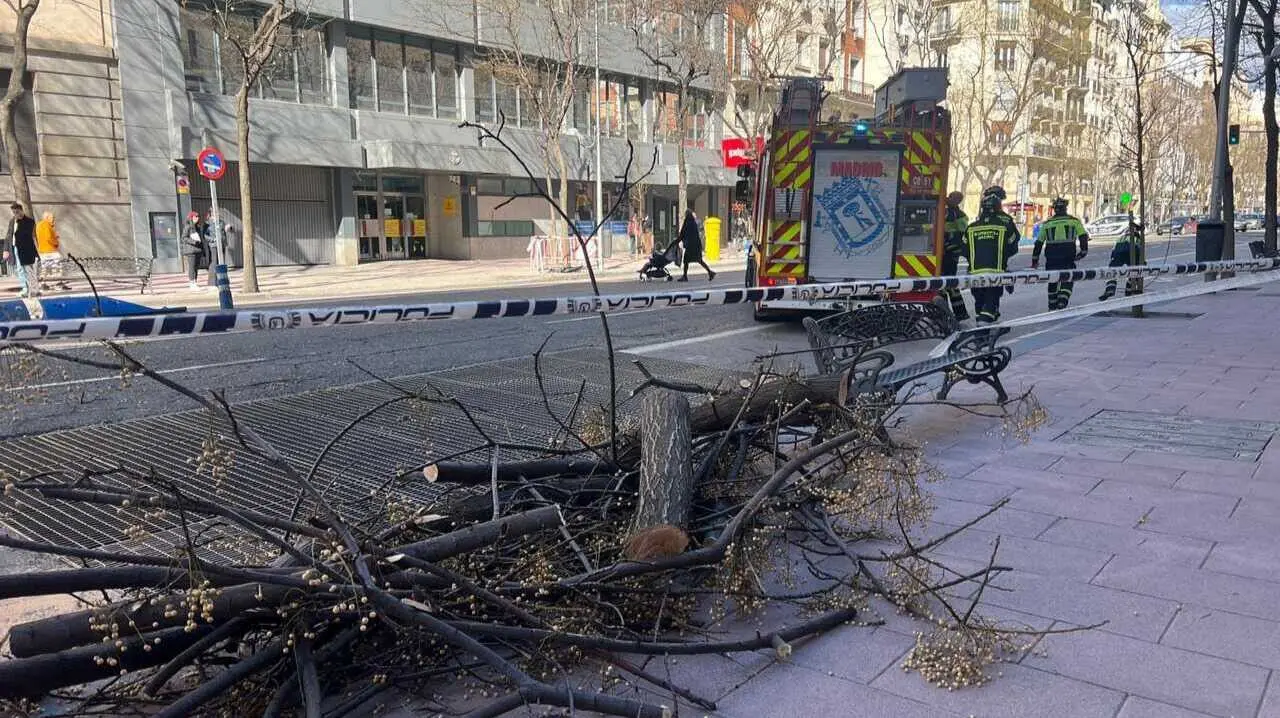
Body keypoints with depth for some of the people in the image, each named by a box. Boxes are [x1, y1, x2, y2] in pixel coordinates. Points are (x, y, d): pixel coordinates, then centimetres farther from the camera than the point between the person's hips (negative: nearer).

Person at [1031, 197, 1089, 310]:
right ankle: (1062, 303, -11)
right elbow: (1083, 237, -1)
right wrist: (1083, 252, 11)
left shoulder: (1047, 223, 11)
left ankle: (1052, 307, 22)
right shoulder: (1074, 221, 6)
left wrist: (1034, 261, 17)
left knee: (1052, 281, 16)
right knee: (1068, 280, 9)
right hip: (1068, 258, -2)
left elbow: (1038, 243, 12)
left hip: (1051, 258, 2)